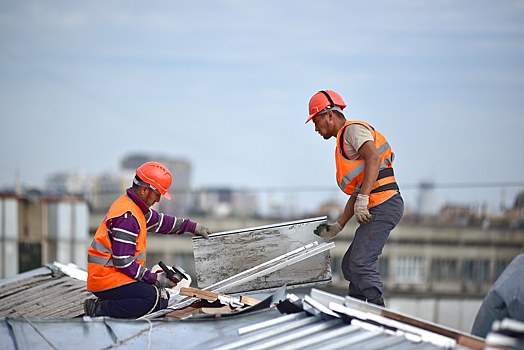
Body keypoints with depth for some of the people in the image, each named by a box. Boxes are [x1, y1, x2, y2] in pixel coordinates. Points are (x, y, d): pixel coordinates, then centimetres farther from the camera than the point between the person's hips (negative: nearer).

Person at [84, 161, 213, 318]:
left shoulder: (137, 208, 13)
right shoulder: (127, 217, -19)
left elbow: (158, 221, 33)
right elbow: (123, 262, -22)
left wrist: (193, 227, 38)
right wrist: (154, 279, -16)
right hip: (106, 278, -10)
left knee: (162, 298, 3)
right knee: (152, 298, -26)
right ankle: (98, 310, -18)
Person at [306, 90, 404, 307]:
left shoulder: (353, 130, -2)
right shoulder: (343, 144, 28)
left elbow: (373, 158, -22)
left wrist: (363, 198, -29)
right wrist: (338, 226, 25)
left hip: (383, 205, -11)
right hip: (376, 210, 11)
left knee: (360, 263, -19)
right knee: (349, 266, 14)